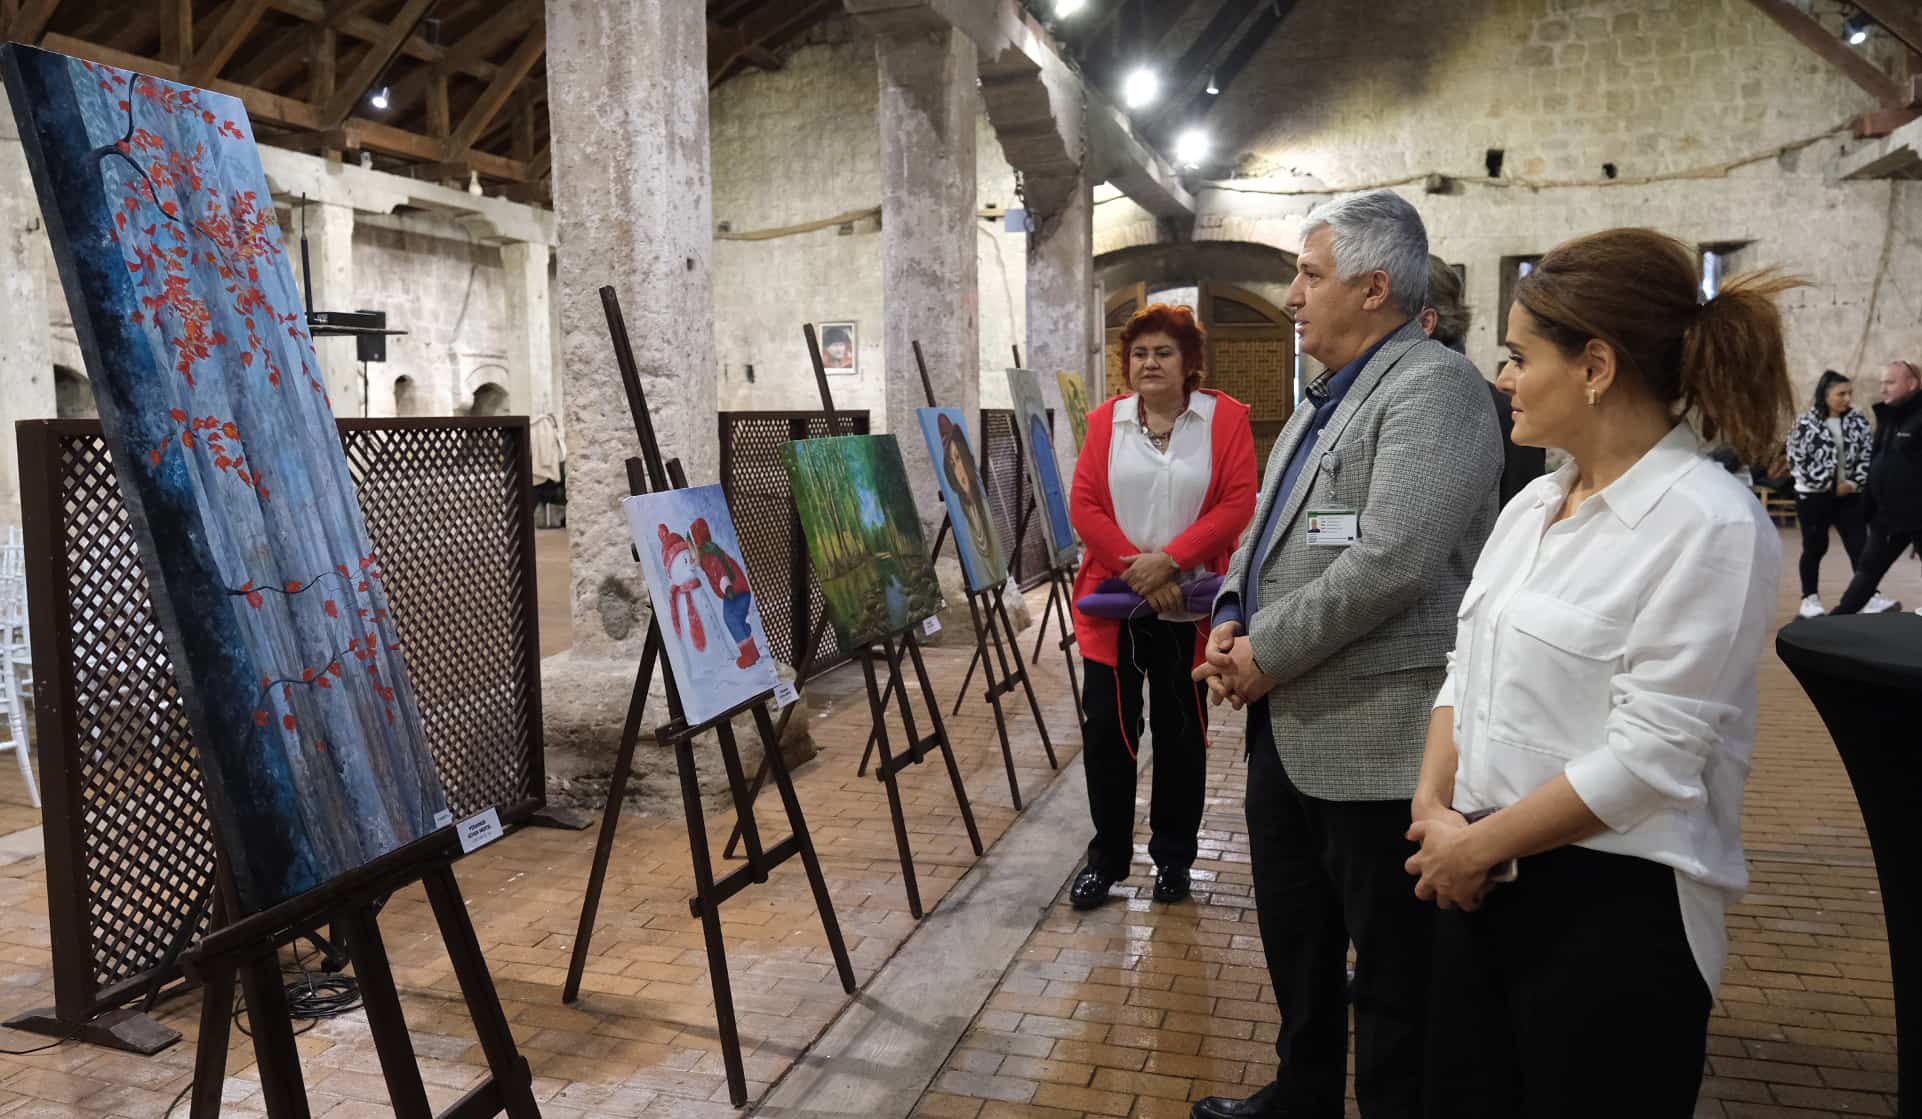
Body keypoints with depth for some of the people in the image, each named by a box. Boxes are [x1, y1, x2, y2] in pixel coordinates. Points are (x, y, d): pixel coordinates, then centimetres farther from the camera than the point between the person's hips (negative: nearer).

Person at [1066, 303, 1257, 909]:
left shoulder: (1226, 418, -1)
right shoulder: (1105, 420, 5)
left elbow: (1239, 503, -9)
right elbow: (1083, 504, -2)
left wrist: (1170, 559, -18)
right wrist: (1134, 567, -13)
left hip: (1187, 607, -1)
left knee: (1181, 735, 10)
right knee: (1106, 731, 3)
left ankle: (1174, 857, 25)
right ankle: (1106, 856, 18)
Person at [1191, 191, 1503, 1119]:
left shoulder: (1432, 387, -14)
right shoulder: (1325, 399, 16)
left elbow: (1389, 563, -25)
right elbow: (1268, 530, 20)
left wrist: (1267, 652, -16)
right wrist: (1231, 620, 2)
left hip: (1374, 732, -10)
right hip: (1287, 724, 10)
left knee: (1393, 966, 7)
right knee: (1294, 941, 22)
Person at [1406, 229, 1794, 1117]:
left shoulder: (1709, 526, -16)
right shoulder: (1532, 504, 8)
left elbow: (1649, 756, -20)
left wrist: (1478, 844, -13)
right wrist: (1433, 813, -4)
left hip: (1609, 911, -7)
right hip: (1481, 883, 7)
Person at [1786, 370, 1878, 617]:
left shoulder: (1859, 421, 4)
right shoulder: (1806, 423, -8)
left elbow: (1867, 456, 5)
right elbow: (1796, 458, -11)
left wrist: (1853, 483, -9)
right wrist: (1828, 483, -13)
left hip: (1849, 495, 3)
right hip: (1814, 495, -3)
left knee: (1860, 546, -1)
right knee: (1814, 548, 5)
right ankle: (1810, 598, 16)